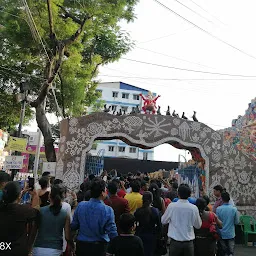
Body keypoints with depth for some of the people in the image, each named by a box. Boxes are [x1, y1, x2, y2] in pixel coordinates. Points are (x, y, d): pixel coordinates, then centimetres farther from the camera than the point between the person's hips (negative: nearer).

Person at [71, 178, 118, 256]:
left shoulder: (80, 205, -9)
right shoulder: (108, 210, -19)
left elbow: (73, 226, 0)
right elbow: (112, 233, -18)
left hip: (81, 246, 3)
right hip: (99, 247, -3)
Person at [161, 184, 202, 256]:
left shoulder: (171, 206, -9)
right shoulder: (194, 208, -7)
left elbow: (163, 221, 4)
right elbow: (198, 225, 6)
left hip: (175, 242, -1)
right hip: (189, 243, 1)